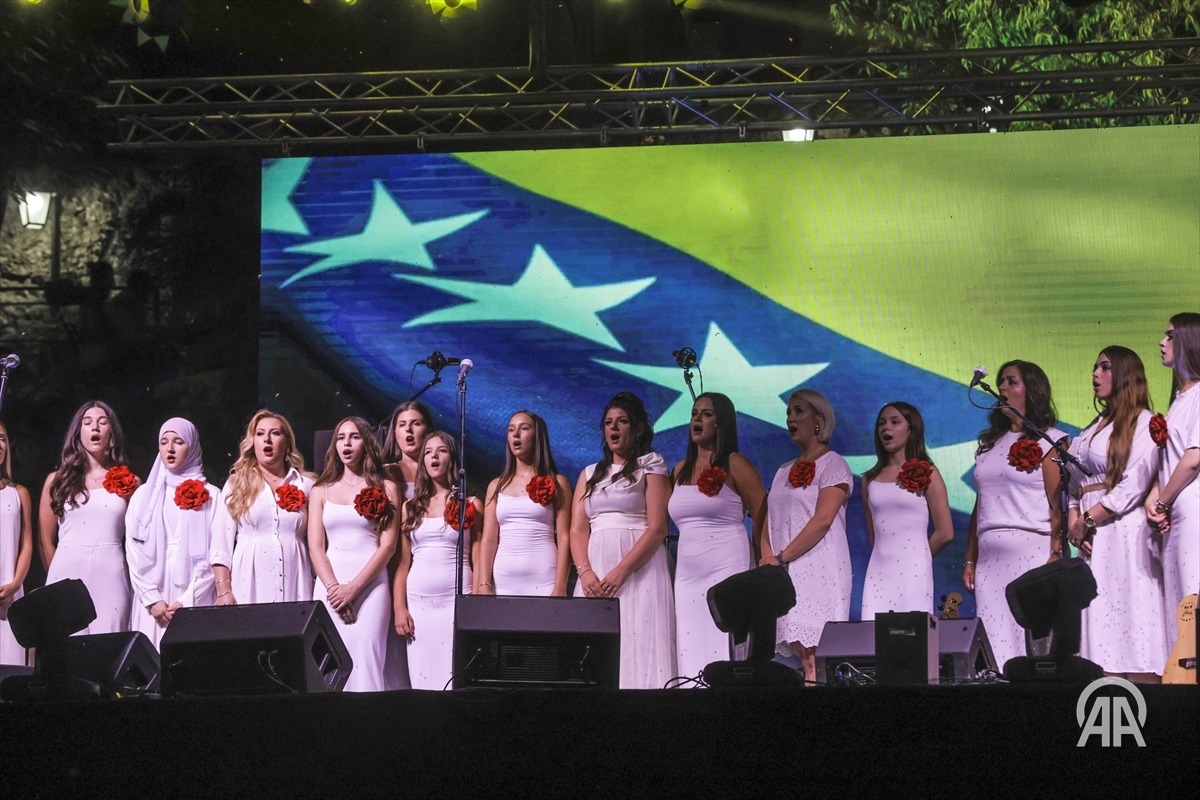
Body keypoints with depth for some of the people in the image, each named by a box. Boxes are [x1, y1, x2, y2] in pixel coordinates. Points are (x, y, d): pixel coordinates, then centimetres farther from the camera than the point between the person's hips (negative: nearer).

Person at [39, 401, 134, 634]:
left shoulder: (128, 482, 10)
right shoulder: (57, 480, 11)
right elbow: (45, 540, 13)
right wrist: (59, 577, 11)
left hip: (110, 578, 0)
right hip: (67, 576, 0)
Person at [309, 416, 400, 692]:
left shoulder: (386, 489, 7)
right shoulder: (322, 491, 15)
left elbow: (388, 545, -1)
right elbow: (315, 546, 6)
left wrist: (353, 588, -10)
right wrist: (333, 587, -9)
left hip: (370, 584, -2)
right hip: (330, 585, 2)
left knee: (366, 661, -12)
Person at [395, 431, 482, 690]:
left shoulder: (470, 506, 6)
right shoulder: (411, 508, 14)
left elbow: (479, 561, 2)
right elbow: (403, 563, 12)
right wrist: (399, 609, 2)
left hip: (457, 601, -3)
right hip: (418, 602, 3)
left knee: (454, 678, -9)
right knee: (421, 677, -2)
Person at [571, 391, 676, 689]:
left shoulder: (650, 467, 6)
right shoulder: (589, 474, 20)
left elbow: (657, 528, -5)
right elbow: (577, 530, 11)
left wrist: (622, 570, -16)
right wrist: (585, 572, -8)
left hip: (639, 569, -4)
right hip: (595, 572, 4)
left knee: (638, 640, -12)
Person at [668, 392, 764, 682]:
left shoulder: (734, 465, 0)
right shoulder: (680, 470, 17)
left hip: (727, 569, -6)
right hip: (686, 574, 6)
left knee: (722, 654, -12)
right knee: (690, 657, 0)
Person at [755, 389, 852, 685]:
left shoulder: (833, 465, 0)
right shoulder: (784, 471, 22)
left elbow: (822, 521, -12)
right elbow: (767, 521, 17)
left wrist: (782, 558, -13)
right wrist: (768, 557, -2)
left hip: (819, 570, -7)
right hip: (783, 573, 7)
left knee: (813, 647, -16)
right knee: (797, 645, -2)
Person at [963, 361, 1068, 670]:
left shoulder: (1047, 441, 2)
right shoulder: (990, 444, 21)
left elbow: (1059, 506, -7)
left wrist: (1055, 557, -17)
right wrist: (970, 560, 14)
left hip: (1031, 550, -6)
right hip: (989, 557, 6)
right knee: (993, 643, 0)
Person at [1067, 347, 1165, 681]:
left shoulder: (1144, 423, -1)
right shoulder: (1096, 427, 22)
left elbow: (1134, 484, -11)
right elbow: (1075, 481, 16)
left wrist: (1089, 519, -9)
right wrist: (1074, 519, -1)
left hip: (1124, 531, -7)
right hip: (1093, 539, 7)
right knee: (1100, 625, 1)